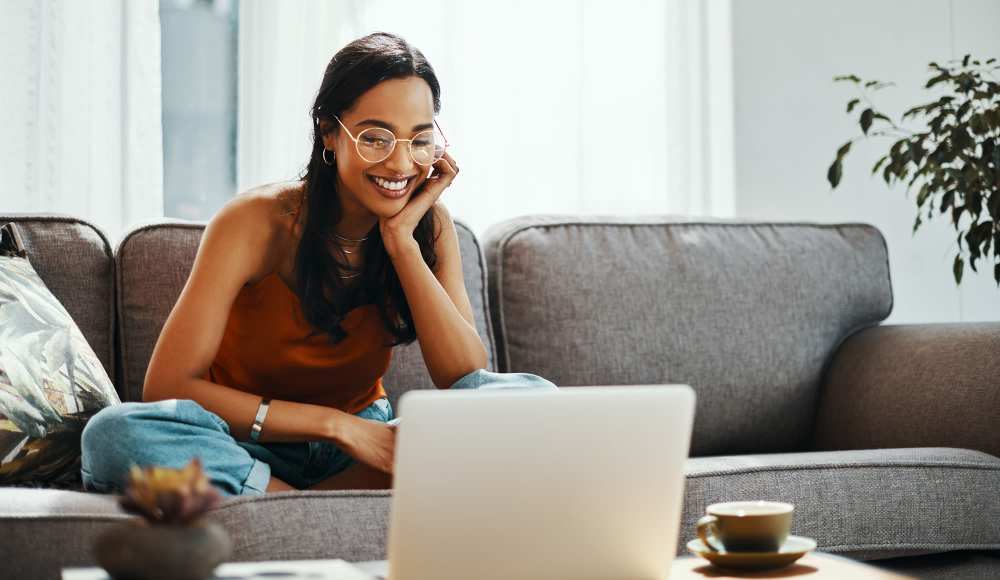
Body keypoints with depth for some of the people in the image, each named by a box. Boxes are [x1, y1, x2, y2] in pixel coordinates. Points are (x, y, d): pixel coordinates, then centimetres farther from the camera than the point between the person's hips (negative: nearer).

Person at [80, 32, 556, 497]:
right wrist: (336, 423, -27)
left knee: (530, 395, -21)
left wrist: (401, 240, -21)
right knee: (113, 434, -33)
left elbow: (467, 377, -15)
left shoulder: (428, 224, -5)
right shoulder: (256, 222, -16)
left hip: (361, 447, 3)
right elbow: (167, 388, -22)